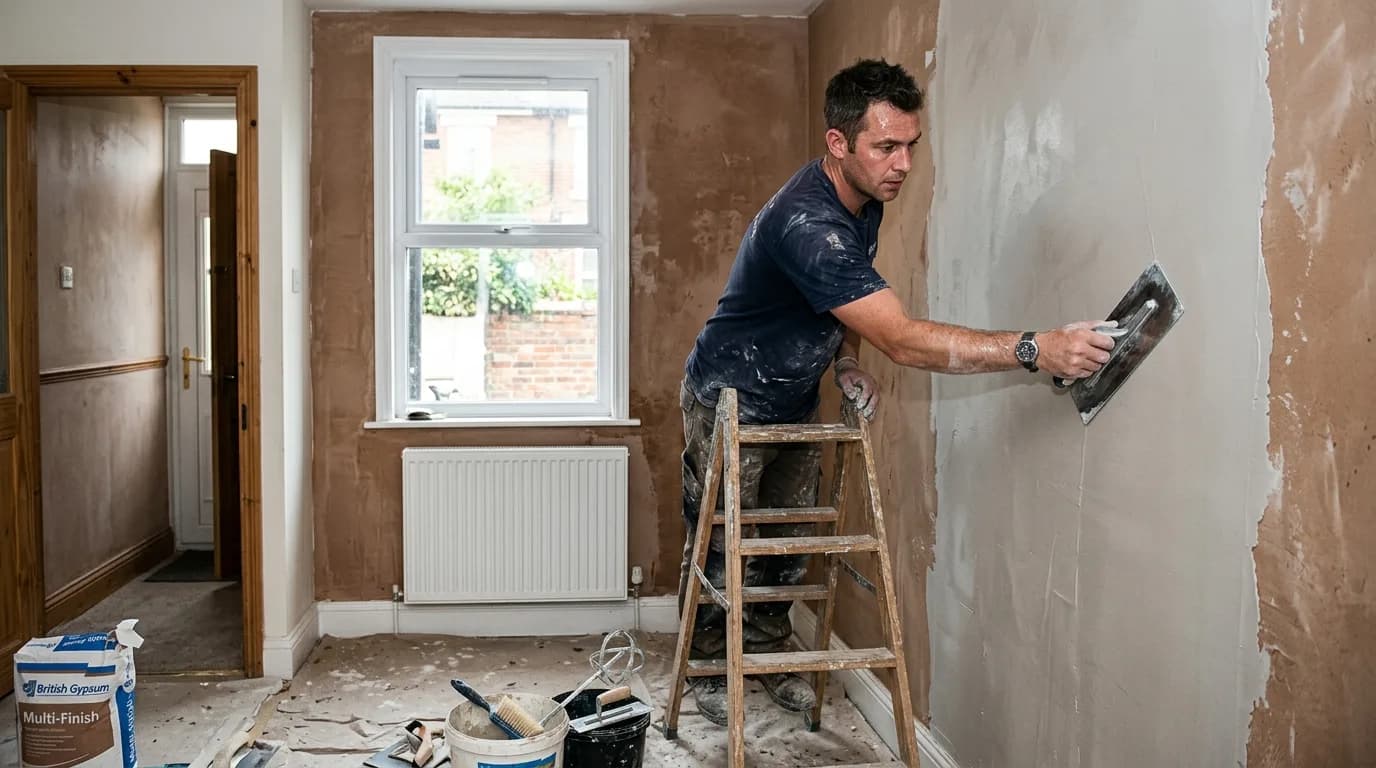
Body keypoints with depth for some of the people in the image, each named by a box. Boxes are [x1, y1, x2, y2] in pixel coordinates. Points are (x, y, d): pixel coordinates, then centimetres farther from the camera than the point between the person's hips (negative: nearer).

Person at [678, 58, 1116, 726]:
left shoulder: (865, 200, -6)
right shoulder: (805, 224, -37)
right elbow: (905, 341, -41)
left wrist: (846, 363, -5)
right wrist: (1036, 350, -46)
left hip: (796, 404, 8)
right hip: (729, 402, -8)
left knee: (787, 544, 14)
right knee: (720, 546, 6)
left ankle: (768, 656, 31)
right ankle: (708, 669, 25)